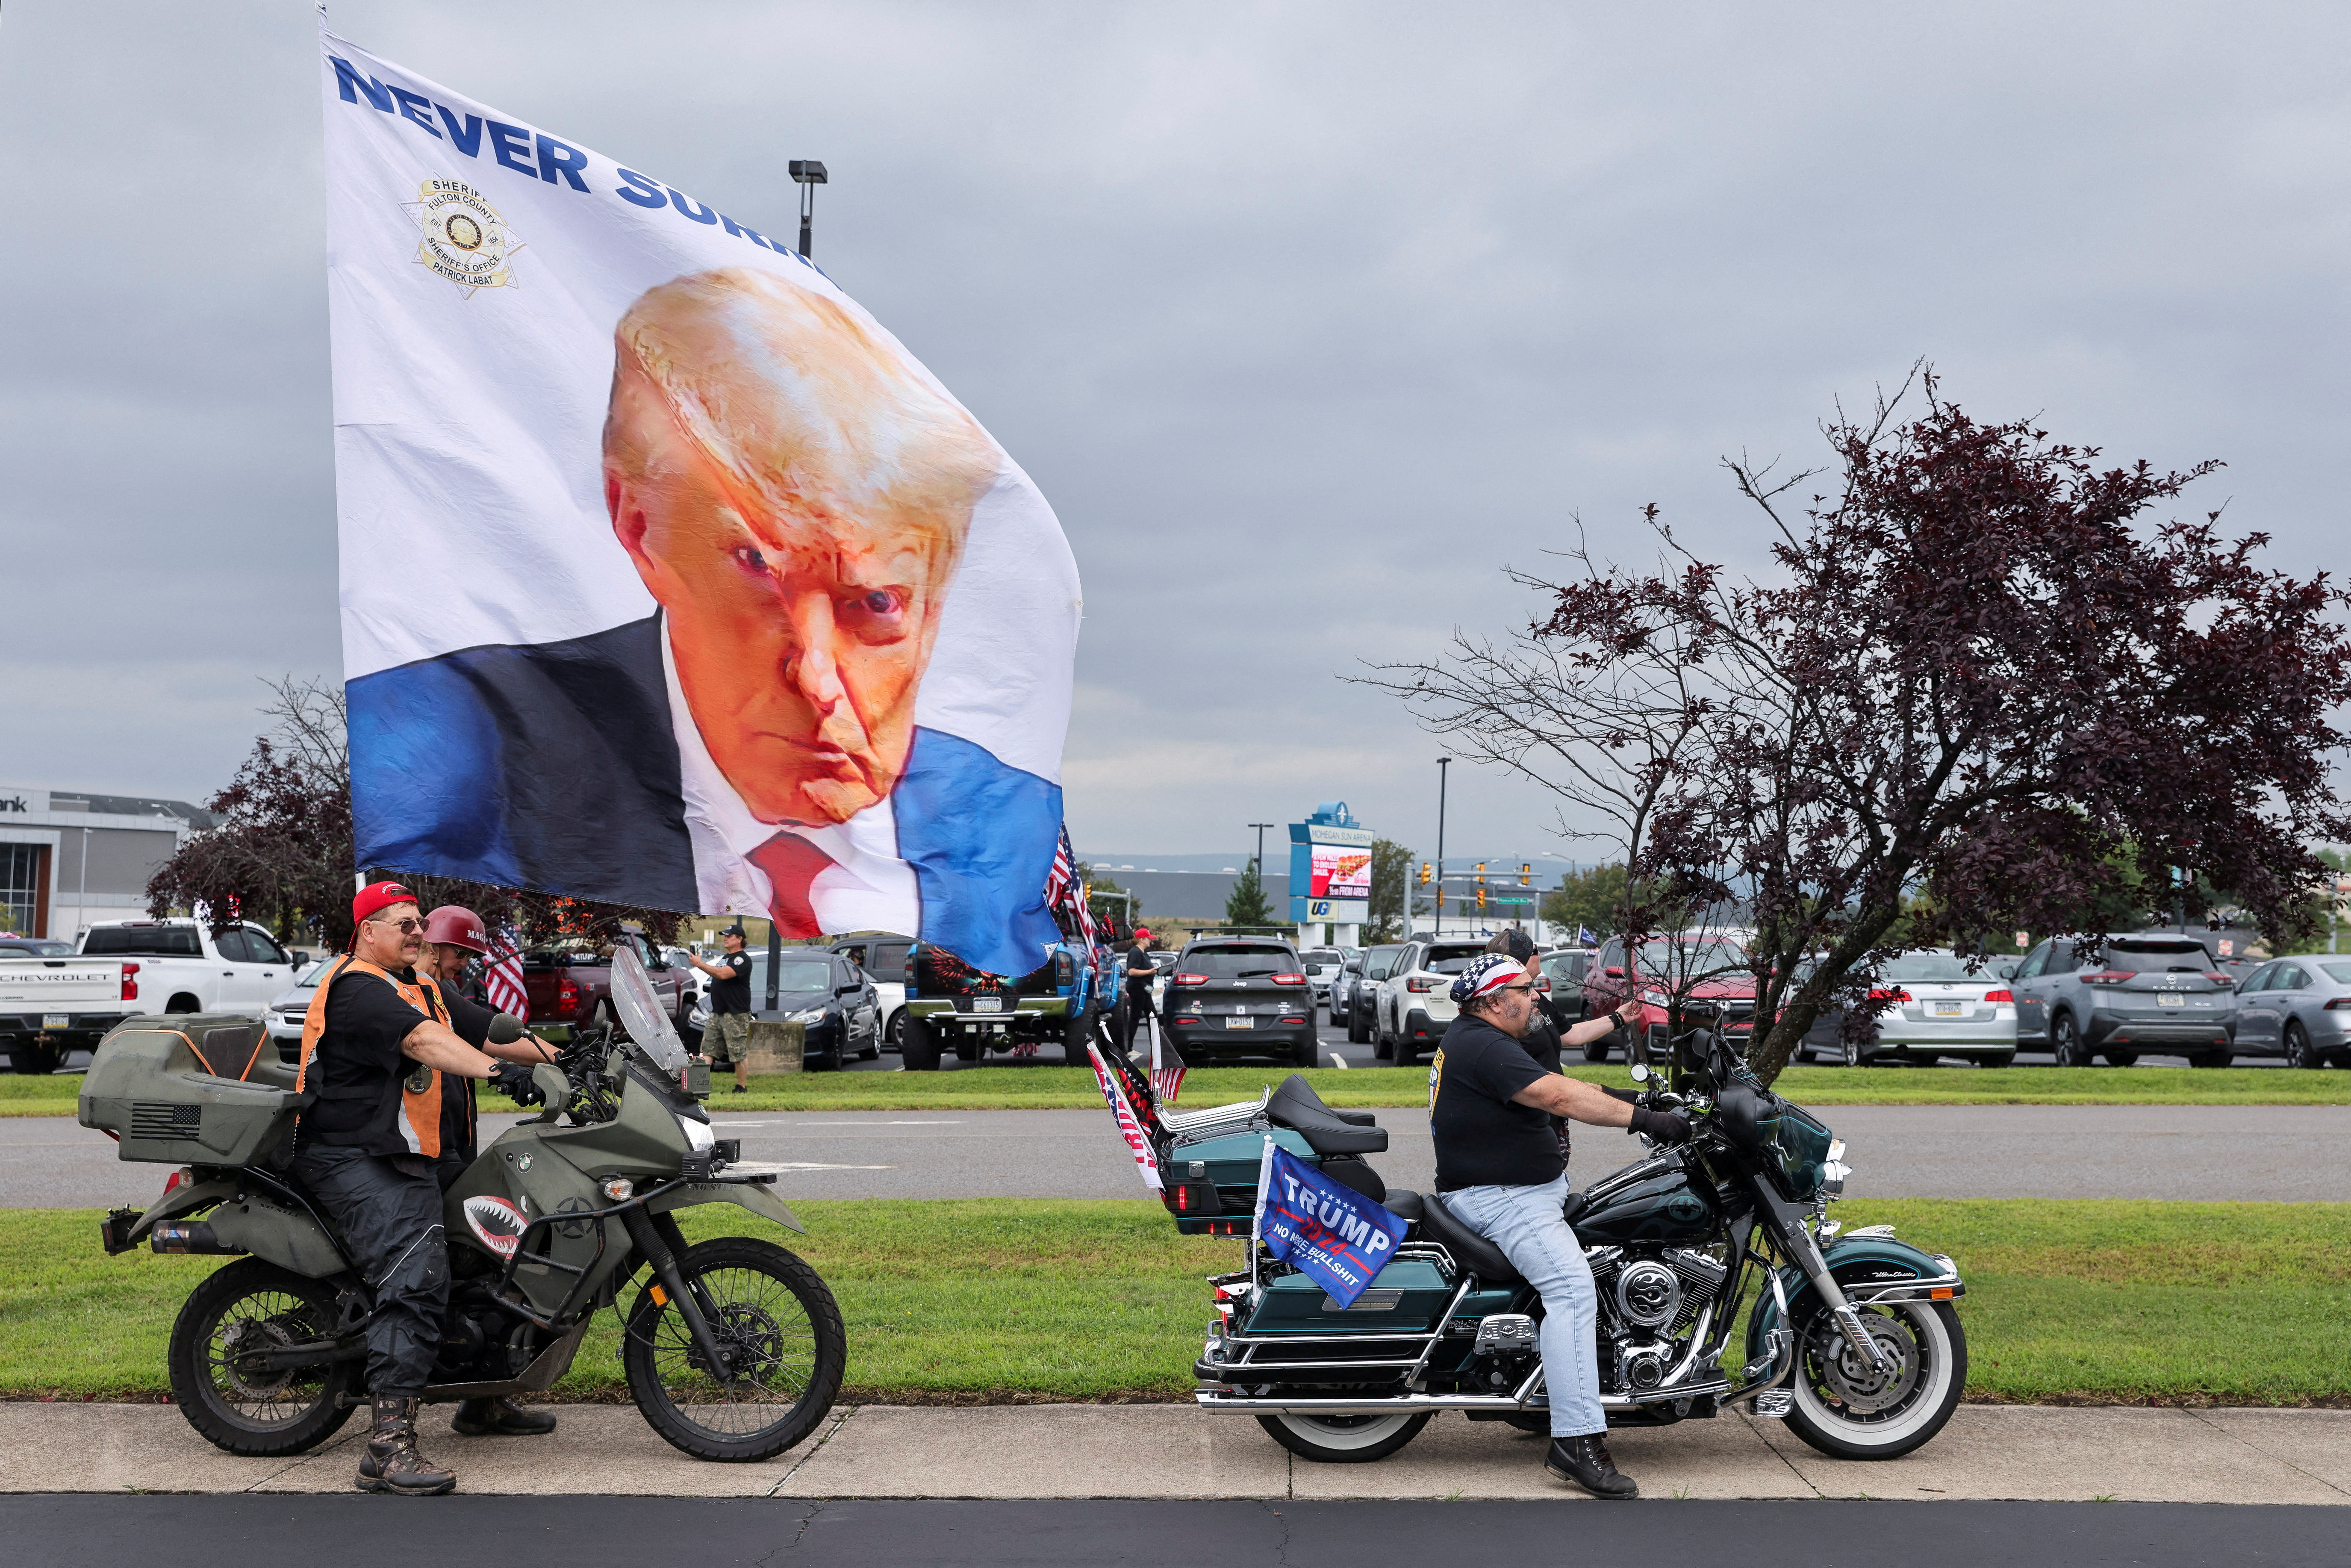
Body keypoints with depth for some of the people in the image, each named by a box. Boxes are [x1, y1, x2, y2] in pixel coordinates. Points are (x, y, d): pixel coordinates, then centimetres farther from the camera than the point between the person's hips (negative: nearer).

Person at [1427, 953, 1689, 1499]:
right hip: (1498, 1199, -12)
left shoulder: (1473, 1035, 15)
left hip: (1536, 1185, 12)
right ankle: (1576, 1442, -33)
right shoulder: (1484, 1047, -20)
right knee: (1573, 1287, -27)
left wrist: (1616, 1019, 40)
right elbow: (1559, 1095, -29)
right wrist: (1644, 1119, -28)